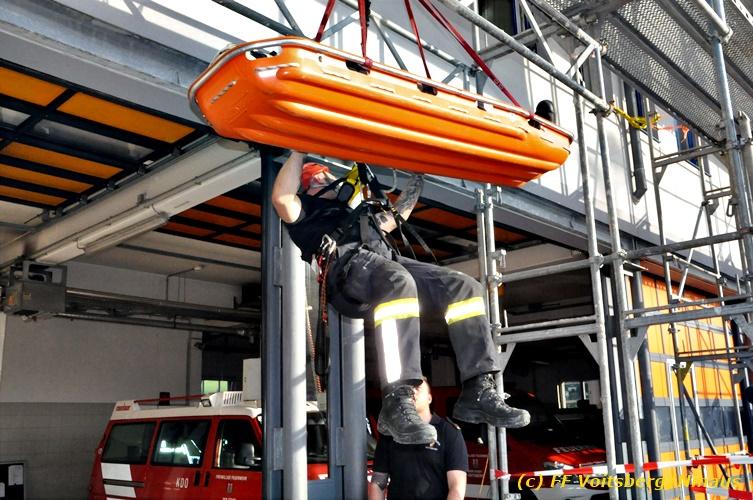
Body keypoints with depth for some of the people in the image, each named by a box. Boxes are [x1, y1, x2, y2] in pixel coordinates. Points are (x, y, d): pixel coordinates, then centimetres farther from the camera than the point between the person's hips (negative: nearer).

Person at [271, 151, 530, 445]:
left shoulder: (353, 211, 45)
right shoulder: (305, 209, 25)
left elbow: (392, 219, 50)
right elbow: (281, 198, 3)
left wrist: (416, 180, 52)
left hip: (388, 262, 7)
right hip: (347, 265, -7)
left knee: (465, 288, -12)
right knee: (398, 283, -41)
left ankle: (478, 392, -21)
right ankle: (397, 403, -48)